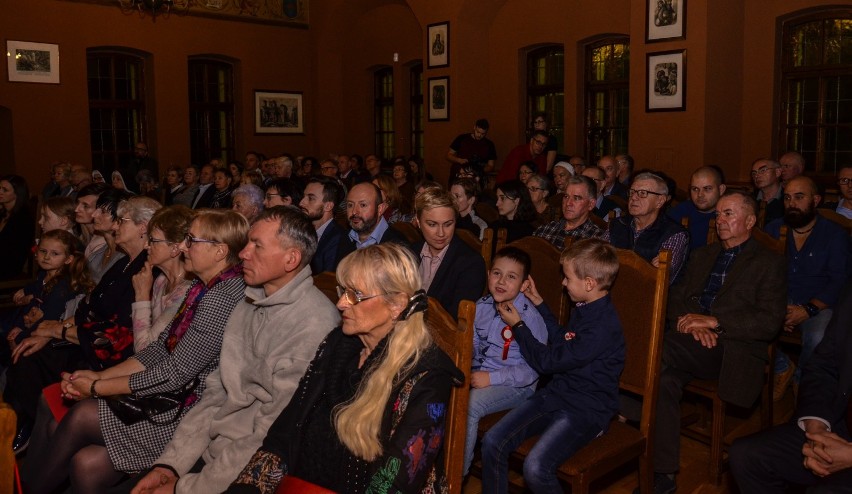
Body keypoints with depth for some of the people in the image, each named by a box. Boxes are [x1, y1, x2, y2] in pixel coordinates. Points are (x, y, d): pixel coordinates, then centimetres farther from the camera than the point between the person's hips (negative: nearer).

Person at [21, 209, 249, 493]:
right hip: (177, 395, 8)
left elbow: (175, 373, -20)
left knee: (83, 416, -9)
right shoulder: (203, 287, 11)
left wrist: (97, 388, -9)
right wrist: (99, 376, 3)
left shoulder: (222, 297, -21)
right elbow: (160, 349, 13)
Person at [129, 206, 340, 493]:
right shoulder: (249, 304, 7)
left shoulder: (314, 326, -22)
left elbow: (271, 438, -21)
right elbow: (217, 392, 7)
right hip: (209, 447, 7)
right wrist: (170, 465, -1)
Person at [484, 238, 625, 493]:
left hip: (585, 410, -8)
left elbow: (547, 361, -17)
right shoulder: (583, 308, 7)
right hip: (555, 394, 8)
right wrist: (539, 304, 22)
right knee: (492, 442, -9)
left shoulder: (603, 326, -23)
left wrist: (517, 325, -4)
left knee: (536, 468, -28)